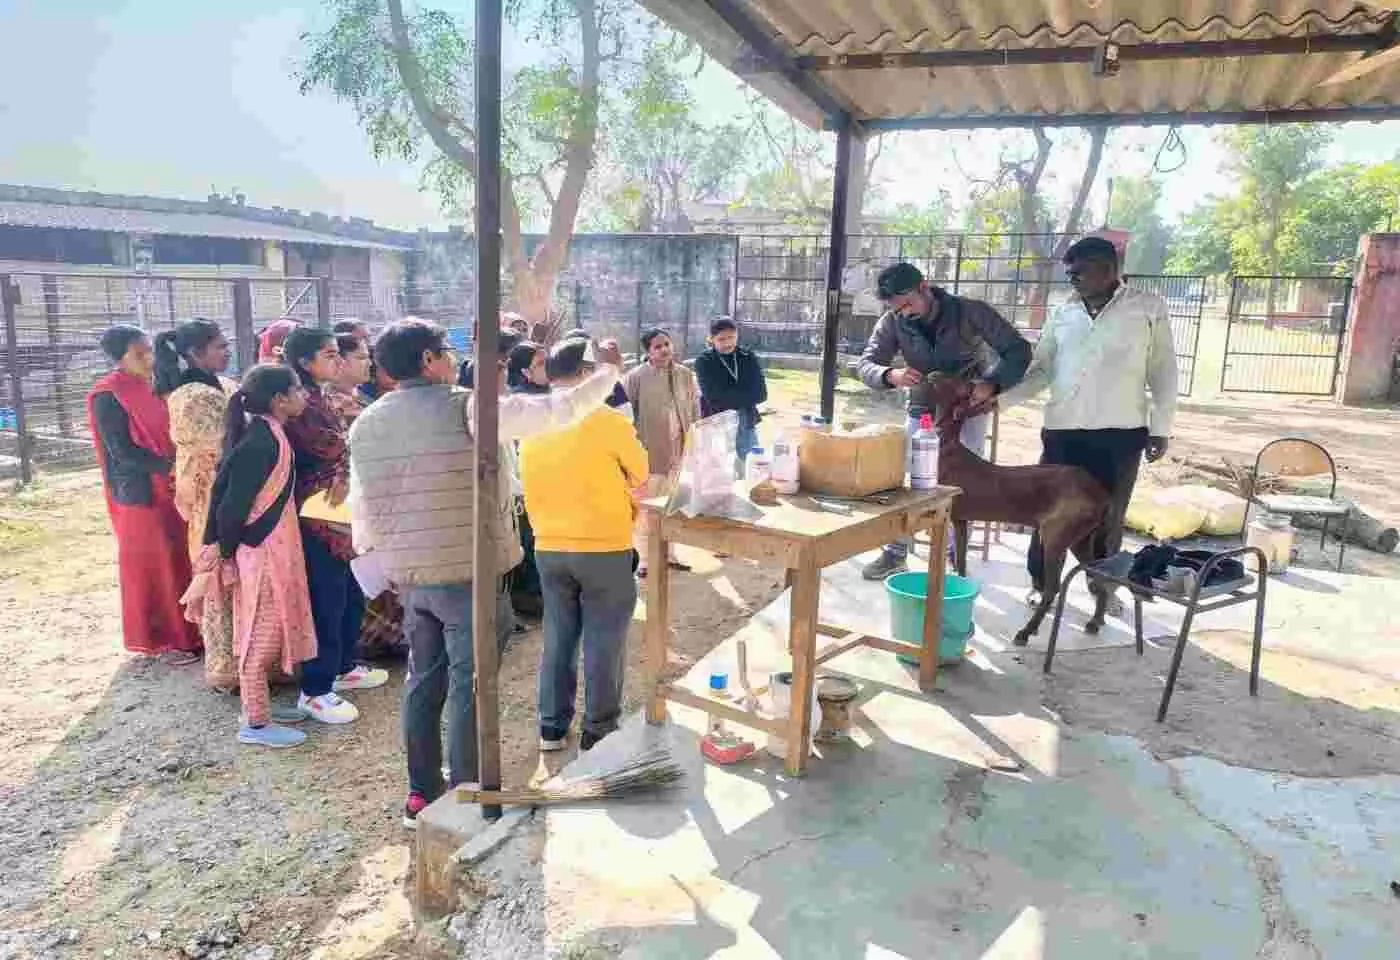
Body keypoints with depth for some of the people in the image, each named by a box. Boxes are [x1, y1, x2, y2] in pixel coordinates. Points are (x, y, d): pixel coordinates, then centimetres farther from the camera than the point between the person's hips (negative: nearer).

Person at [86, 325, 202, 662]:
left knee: (177, 559, 11)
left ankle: (180, 631, 23)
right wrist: (168, 467, -19)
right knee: (150, 564, 3)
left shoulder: (149, 388, 9)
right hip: (140, 491, -7)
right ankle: (158, 640, 15)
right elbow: (122, 450, -17)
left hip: (170, 487, 7)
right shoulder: (107, 397, -13)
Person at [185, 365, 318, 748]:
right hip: (261, 549, -9)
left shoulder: (266, 434, 7)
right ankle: (255, 723, 11)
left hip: (270, 547, 9)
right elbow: (233, 501, -20)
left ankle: (258, 704, 31)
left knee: (262, 631, 18)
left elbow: (225, 486, 11)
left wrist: (221, 544, 13)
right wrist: (227, 550, -8)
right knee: (261, 633, 0)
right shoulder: (262, 441, -22)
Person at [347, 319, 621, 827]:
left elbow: (361, 507, 9)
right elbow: (556, 409, -11)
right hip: (468, 572, -6)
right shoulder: (467, 409, -14)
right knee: (469, 685, 4)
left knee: (423, 679, 17)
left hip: (408, 574, 6)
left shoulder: (365, 424, 4)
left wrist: (375, 559, 23)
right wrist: (609, 373, 4)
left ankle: (421, 793, 28)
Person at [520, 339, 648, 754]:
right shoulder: (607, 420, -14)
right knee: (603, 642, 7)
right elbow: (641, 474, -2)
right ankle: (598, 731, 17)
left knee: (557, 636, 17)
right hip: (605, 548, -5)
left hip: (549, 548, 5)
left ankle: (552, 726, 26)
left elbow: (531, 484, 9)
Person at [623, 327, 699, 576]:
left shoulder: (685, 374, 5)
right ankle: (644, 558, 15)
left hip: (679, 452, 5)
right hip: (649, 452, -5)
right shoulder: (636, 376, -10)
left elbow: (694, 410, 12)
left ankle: (668, 554, 29)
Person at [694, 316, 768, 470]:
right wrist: (745, 397, -13)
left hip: (747, 425, 3)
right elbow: (714, 398, -17)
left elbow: (761, 394, -4)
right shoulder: (704, 361, -5)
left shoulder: (748, 357, 4)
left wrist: (728, 398, -14)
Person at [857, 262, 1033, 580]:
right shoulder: (892, 322, -14)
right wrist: (891, 375, -39)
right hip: (922, 412, 2)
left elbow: (1019, 350, -19)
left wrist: (992, 383, -38)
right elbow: (866, 365, -15)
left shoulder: (971, 312, -21)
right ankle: (895, 553, 16)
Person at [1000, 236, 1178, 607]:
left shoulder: (1149, 308, 2)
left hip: (1121, 432, -2)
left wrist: (1160, 428, -2)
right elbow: (1040, 371, 11)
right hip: (1062, 430, 2)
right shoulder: (1063, 313, 9)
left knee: (1109, 515, 9)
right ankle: (1041, 583, 21)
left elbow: (1163, 372, 3)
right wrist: (997, 397, -2)